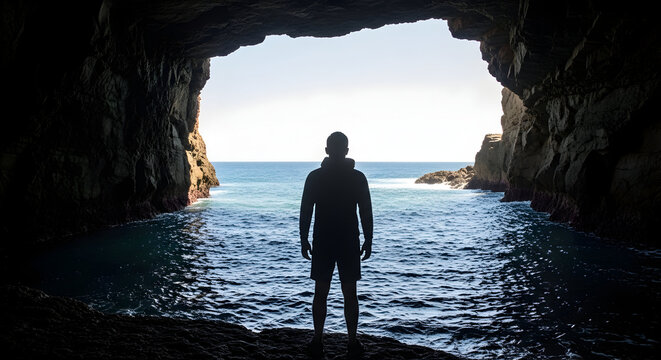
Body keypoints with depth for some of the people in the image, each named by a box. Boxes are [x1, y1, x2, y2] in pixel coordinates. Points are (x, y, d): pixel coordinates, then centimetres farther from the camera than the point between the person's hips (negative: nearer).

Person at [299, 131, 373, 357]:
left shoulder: (315, 177, -3)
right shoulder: (357, 178, -3)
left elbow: (305, 212, -3)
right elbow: (366, 213, -2)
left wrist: (304, 240, 5)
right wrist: (368, 241, 6)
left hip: (322, 243, 0)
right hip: (349, 244, 0)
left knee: (320, 294, 9)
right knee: (350, 295, 8)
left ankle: (318, 342, 16)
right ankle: (352, 343, 14)